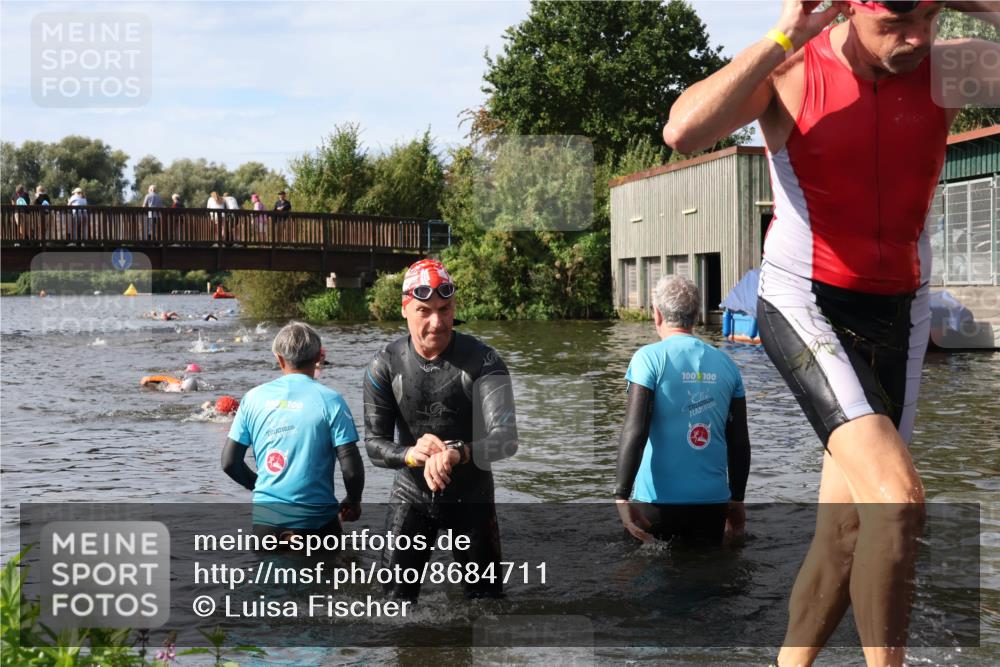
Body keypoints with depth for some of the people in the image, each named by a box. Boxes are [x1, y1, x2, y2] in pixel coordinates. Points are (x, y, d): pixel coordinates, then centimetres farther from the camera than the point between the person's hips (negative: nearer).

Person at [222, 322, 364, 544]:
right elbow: (351, 467, -11)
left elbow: (229, 462, 5)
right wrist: (353, 501, 9)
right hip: (315, 520, -3)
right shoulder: (329, 400, -7)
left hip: (265, 519, 3)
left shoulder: (253, 398, 3)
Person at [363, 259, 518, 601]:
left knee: (485, 593, 9)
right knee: (397, 593, 3)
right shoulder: (386, 364, -12)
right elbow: (374, 443, -14)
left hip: (471, 496, -1)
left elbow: (506, 438, -28)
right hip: (410, 495, 1)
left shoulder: (481, 360, -18)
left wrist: (458, 453, -47)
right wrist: (411, 454, -37)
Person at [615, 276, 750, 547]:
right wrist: (737, 500, 19)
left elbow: (635, 431, -16)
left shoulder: (649, 358, -7)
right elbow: (740, 442, 9)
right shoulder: (725, 363, 7)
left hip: (658, 500, -4)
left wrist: (621, 496, -15)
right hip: (713, 501, 4)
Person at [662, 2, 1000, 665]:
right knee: (897, 497, -22)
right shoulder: (790, 75, -10)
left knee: (846, 526, 7)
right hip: (804, 305, -4)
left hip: (899, 313, 4)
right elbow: (682, 131, -28)